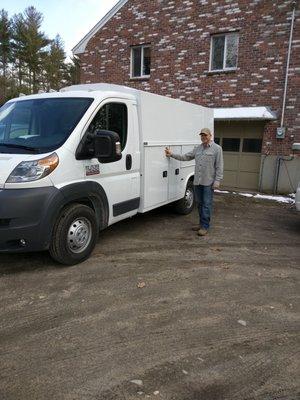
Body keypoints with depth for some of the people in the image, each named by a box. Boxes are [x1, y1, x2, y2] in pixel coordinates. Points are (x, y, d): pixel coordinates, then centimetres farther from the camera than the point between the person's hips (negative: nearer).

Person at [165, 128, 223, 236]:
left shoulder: (217, 148, -4)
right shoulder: (197, 148, 14)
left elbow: (219, 167, -8)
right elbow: (185, 157, 17)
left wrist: (217, 181, -14)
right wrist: (172, 155, 11)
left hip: (208, 182, -6)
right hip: (197, 181, 6)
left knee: (207, 204, -3)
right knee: (200, 204, 13)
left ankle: (205, 226, 3)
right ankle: (201, 223, 25)